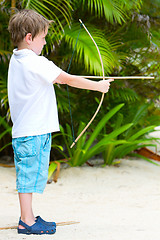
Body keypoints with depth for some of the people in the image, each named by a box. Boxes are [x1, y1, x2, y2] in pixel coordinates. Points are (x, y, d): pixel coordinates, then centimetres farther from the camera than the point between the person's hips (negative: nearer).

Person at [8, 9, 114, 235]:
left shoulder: (16, 60, 11)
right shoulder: (37, 64, -17)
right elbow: (68, 79, -12)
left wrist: (56, 77, 13)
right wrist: (98, 86, -3)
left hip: (22, 130, 9)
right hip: (35, 131, -9)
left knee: (28, 175, 14)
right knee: (30, 175, -4)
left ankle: (27, 218, 21)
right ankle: (26, 222, 0)